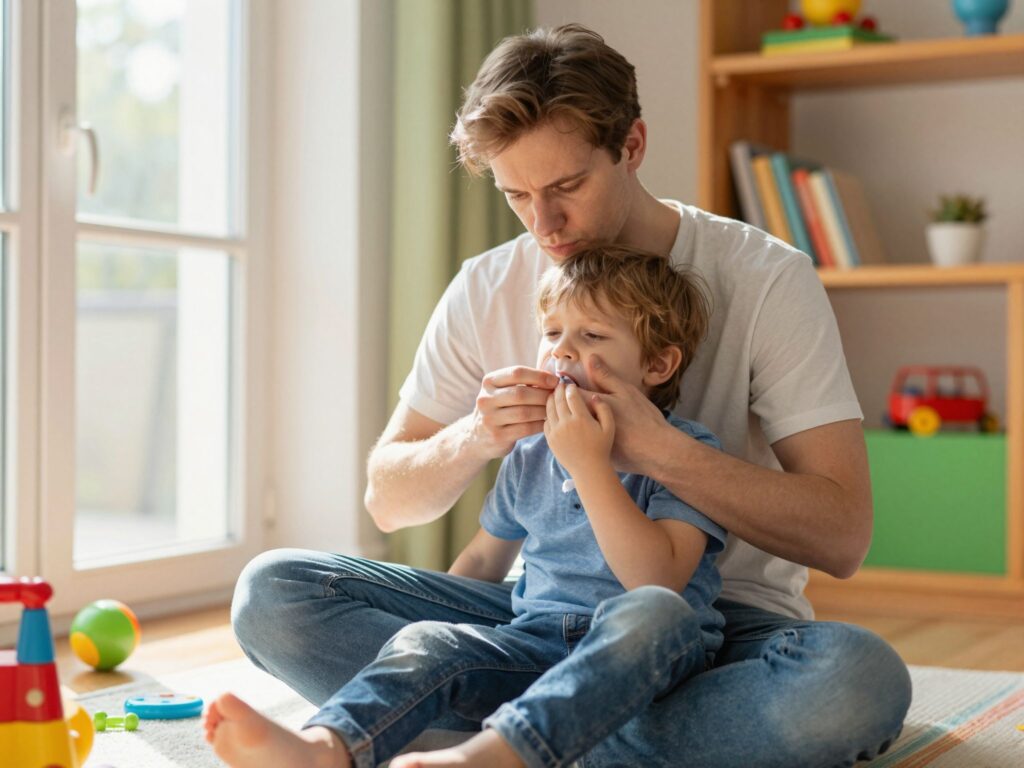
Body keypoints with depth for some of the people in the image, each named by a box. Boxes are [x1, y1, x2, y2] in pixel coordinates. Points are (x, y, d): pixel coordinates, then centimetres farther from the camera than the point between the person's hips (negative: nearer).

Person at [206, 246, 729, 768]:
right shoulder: (529, 460, 15)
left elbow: (659, 579, -18)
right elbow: (481, 562, 28)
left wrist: (589, 465, -22)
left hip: (645, 655, -5)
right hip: (538, 645, 5)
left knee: (652, 610, -38)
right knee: (429, 640, -20)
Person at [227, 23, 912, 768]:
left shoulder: (766, 279, -9)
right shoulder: (485, 289, 2)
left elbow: (841, 536, -15)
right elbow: (388, 500, 5)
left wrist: (657, 448, -28)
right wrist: (473, 438, -18)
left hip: (718, 619, -3)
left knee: (862, 677, -38)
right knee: (272, 592, -15)